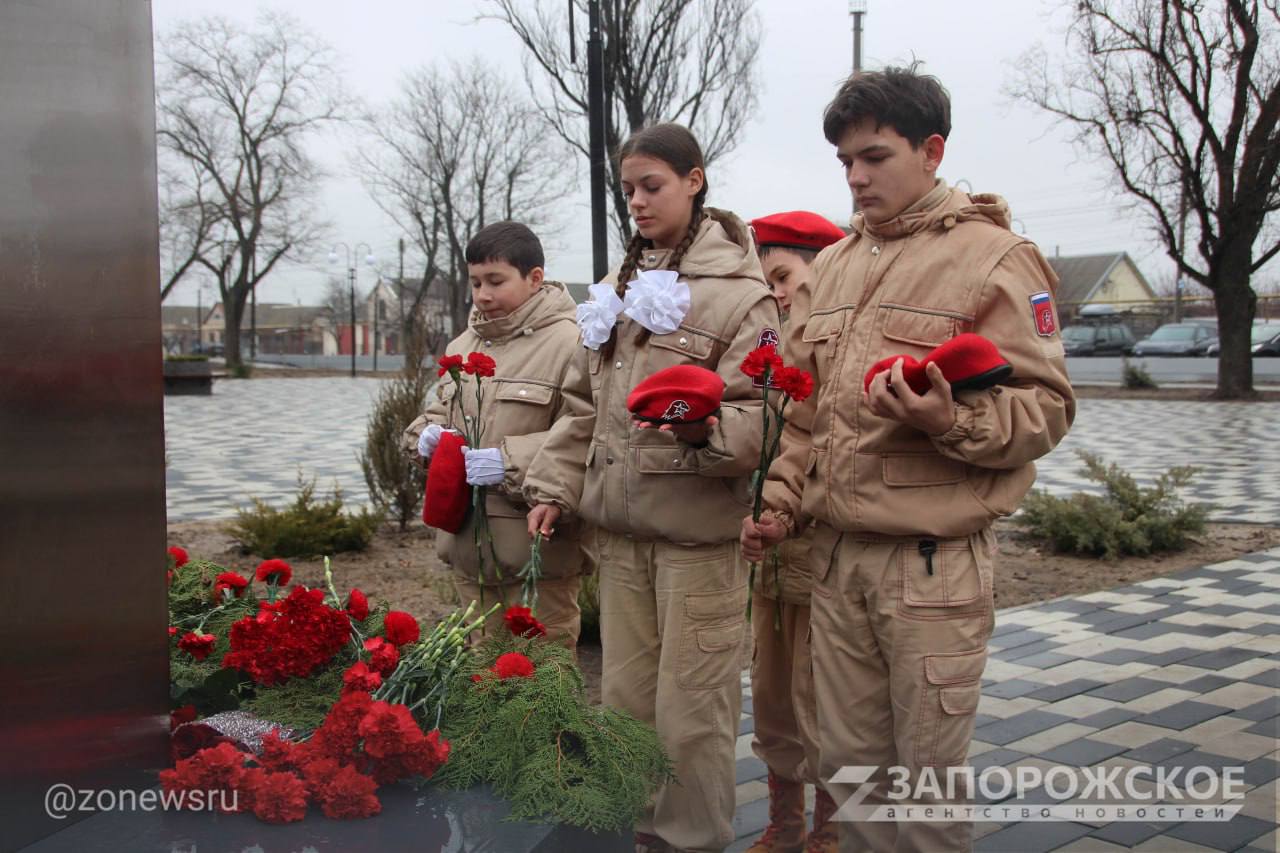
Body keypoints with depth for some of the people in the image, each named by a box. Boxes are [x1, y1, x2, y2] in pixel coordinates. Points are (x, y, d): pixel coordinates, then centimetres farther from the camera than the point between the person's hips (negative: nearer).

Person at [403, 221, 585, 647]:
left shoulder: (568, 343, -13)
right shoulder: (463, 345, 13)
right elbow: (439, 410, 25)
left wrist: (510, 462, -24)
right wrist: (427, 435, 3)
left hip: (536, 550, -7)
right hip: (467, 544, 8)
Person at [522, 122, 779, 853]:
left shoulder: (739, 293, -6)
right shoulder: (620, 288, 15)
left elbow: (757, 417, -12)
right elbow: (586, 403, 18)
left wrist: (704, 428, -32)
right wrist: (554, 486, 11)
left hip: (698, 529, -6)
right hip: (619, 525, 7)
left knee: (691, 709, 1)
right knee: (625, 696, 15)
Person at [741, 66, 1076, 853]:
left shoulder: (993, 257, -6)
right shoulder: (834, 265, 14)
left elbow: (1045, 407, -10)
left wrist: (952, 420, -27)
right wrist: (779, 501, 10)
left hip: (935, 560, -6)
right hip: (837, 553, 6)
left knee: (929, 775, 5)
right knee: (847, 760, 16)